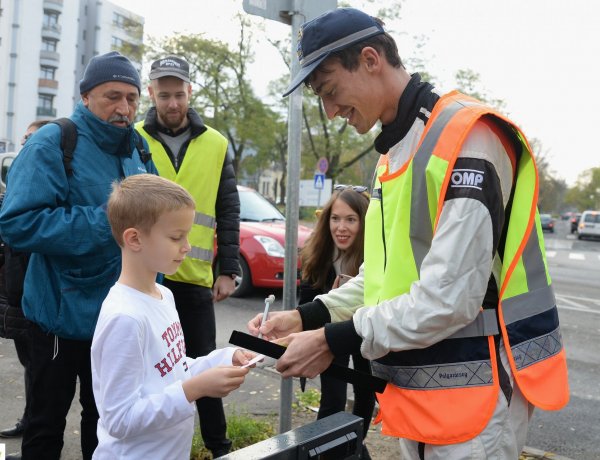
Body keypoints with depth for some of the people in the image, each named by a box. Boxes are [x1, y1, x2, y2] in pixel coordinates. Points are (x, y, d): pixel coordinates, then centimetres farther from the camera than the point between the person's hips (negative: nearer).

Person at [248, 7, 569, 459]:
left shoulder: (465, 136, -19)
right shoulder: (395, 152, 12)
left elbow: (449, 297, -25)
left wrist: (335, 341, -18)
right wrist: (308, 316, 3)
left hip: (474, 390, -8)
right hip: (418, 389, 9)